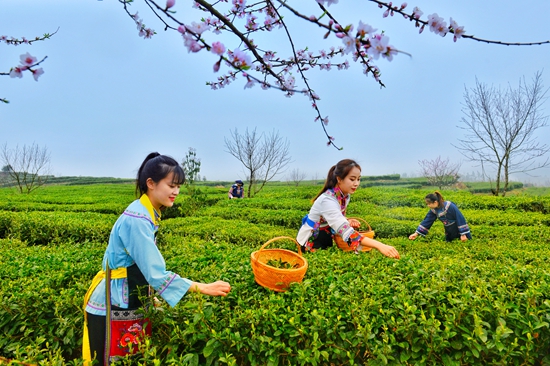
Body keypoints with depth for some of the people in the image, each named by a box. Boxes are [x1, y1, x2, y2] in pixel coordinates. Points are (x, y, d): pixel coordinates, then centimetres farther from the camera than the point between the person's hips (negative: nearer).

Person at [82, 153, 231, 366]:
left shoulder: (148, 213, 1)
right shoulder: (136, 219, -26)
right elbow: (157, 274, -28)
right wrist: (203, 288, -27)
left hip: (130, 303, 8)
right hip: (111, 308, -8)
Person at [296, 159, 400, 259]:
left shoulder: (345, 196, -5)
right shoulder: (327, 200, -30)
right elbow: (346, 232, -40)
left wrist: (348, 222, -13)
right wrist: (379, 245, -49)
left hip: (327, 239, 8)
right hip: (311, 243, -8)